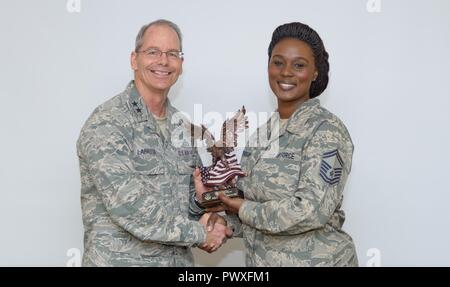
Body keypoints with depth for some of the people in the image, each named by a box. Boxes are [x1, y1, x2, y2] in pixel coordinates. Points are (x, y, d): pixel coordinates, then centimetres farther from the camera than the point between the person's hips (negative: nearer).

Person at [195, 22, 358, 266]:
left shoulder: (326, 130, -16)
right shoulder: (263, 132, 5)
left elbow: (312, 210, -24)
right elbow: (253, 196, 9)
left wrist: (243, 209, -16)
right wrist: (216, 196, -10)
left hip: (316, 260, -6)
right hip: (259, 259, 6)